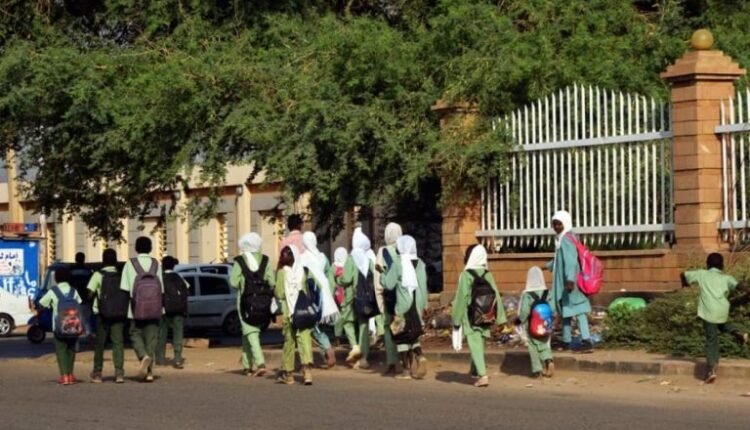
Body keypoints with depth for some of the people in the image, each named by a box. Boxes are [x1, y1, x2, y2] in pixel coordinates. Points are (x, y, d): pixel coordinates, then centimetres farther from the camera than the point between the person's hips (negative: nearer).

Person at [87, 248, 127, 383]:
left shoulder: (98, 275, -2)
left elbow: (90, 293, -11)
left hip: (103, 313, -1)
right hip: (119, 315, 1)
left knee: (100, 343, 9)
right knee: (118, 342, -2)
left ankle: (97, 373, 14)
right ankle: (119, 372, -13)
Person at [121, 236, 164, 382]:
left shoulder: (130, 264, -2)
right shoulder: (156, 264, 5)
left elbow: (125, 289, -5)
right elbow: (161, 288, 6)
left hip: (137, 308, -2)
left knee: (136, 334, 10)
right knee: (151, 337, 6)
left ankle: (144, 356, -18)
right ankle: (149, 371, 3)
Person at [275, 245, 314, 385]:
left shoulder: (282, 272, -7)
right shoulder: (302, 271, 2)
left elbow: (279, 293, -8)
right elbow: (308, 292, 4)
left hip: (288, 311, -2)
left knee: (289, 341, 9)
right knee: (305, 339, -5)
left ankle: (288, 373, 16)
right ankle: (307, 368, -23)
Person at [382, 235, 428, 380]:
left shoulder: (398, 263, -10)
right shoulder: (420, 263, 4)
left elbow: (388, 284, -11)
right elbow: (424, 286, 5)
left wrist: (384, 273, 7)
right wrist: (424, 305, 12)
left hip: (403, 306, -5)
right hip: (417, 305, 5)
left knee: (401, 337, 6)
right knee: (414, 334, 18)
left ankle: (406, 370, 5)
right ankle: (419, 356, -9)